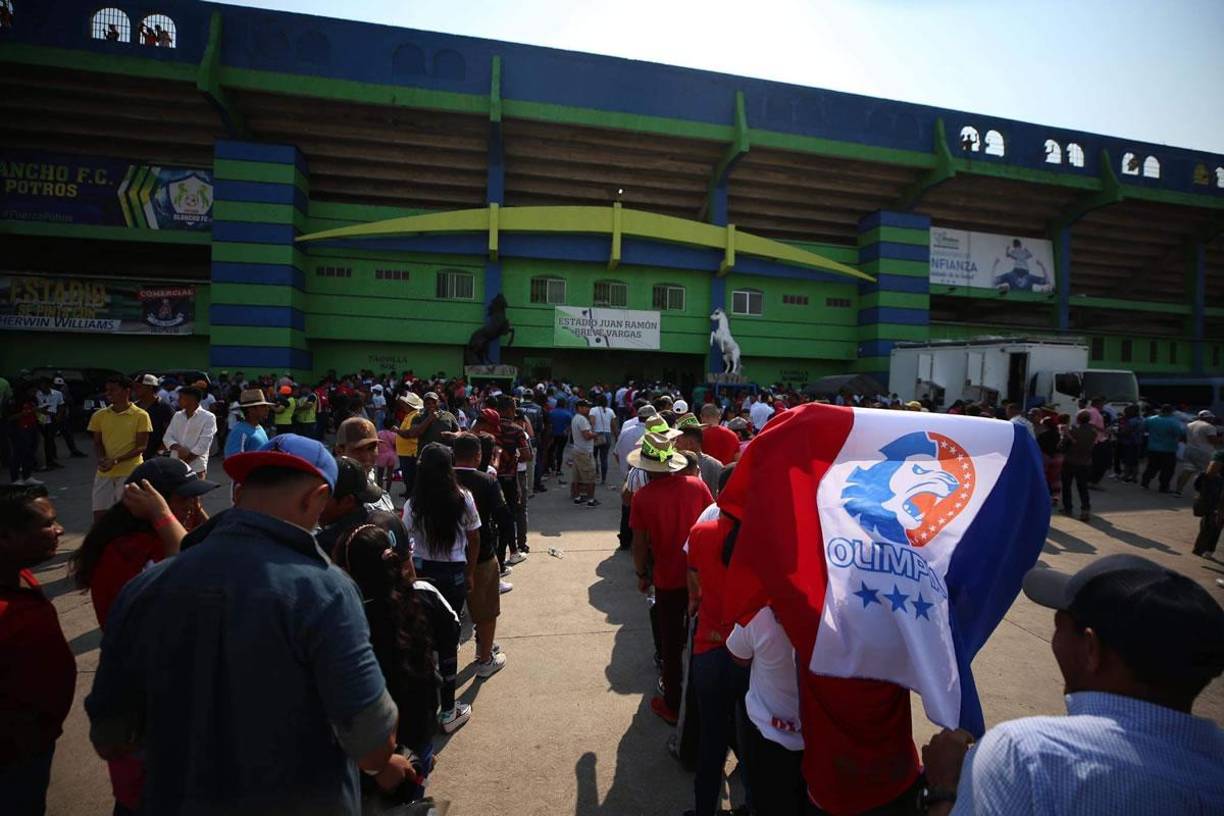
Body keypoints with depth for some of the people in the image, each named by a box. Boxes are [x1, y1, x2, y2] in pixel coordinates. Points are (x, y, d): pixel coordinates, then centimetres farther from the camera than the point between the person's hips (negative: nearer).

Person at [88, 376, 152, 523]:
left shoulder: (140, 415, -6)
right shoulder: (99, 415, 7)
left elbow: (141, 446, -7)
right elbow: (97, 442, 11)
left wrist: (115, 461, -17)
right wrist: (102, 459, -10)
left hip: (130, 472, -4)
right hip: (104, 473, 4)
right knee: (99, 515, 6)